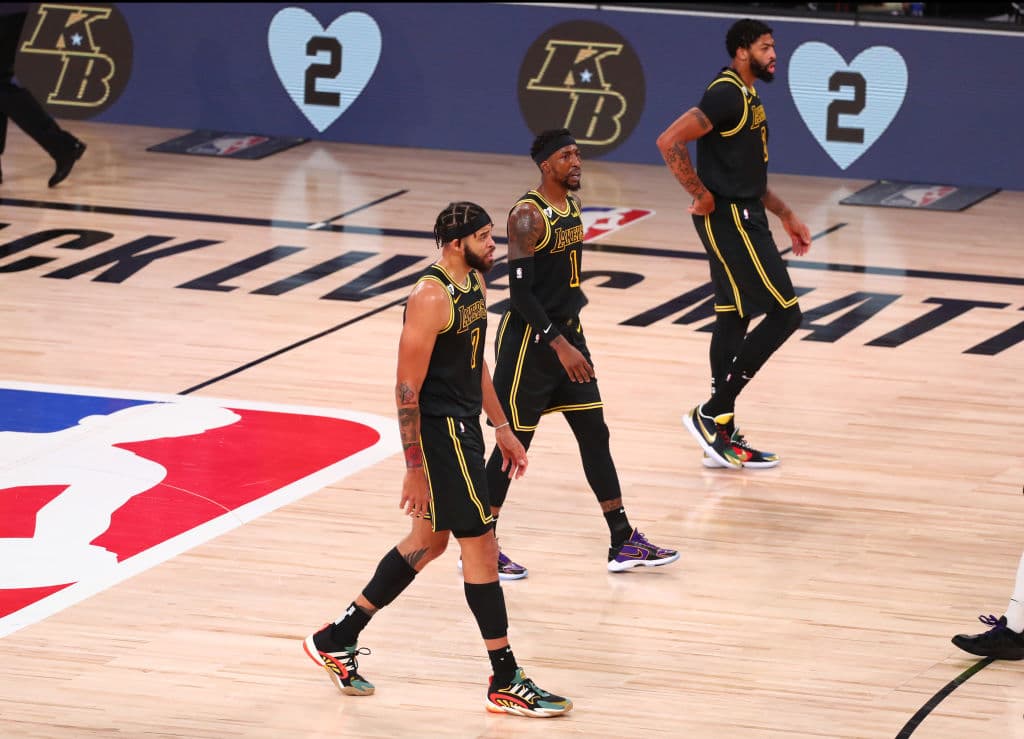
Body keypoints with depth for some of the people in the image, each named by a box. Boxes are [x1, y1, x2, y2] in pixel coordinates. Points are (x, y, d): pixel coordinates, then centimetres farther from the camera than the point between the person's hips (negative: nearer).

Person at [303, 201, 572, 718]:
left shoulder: (474, 282, 7)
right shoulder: (431, 298, -22)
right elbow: (407, 388, -21)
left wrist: (502, 428, 21)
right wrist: (414, 468, -20)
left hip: (463, 427, 10)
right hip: (438, 431, -10)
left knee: (428, 542, 18)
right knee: (481, 549, -4)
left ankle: (337, 641, 28)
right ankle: (506, 684, 4)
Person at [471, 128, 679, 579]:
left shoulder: (572, 205, 8)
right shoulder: (528, 215, -19)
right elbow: (520, 292, -23)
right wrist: (558, 344, -26)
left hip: (567, 335, 9)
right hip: (530, 341, -9)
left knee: (594, 435, 8)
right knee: (515, 442, 0)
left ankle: (624, 544, 13)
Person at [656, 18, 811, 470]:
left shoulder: (747, 97, 15)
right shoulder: (726, 94, -17)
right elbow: (669, 141, -25)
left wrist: (784, 214, 22)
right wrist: (701, 195, -20)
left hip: (742, 218, 10)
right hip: (731, 221, -10)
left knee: (733, 319, 11)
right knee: (784, 314, -9)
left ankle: (722, 436, 16)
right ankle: (711, 414, -7)